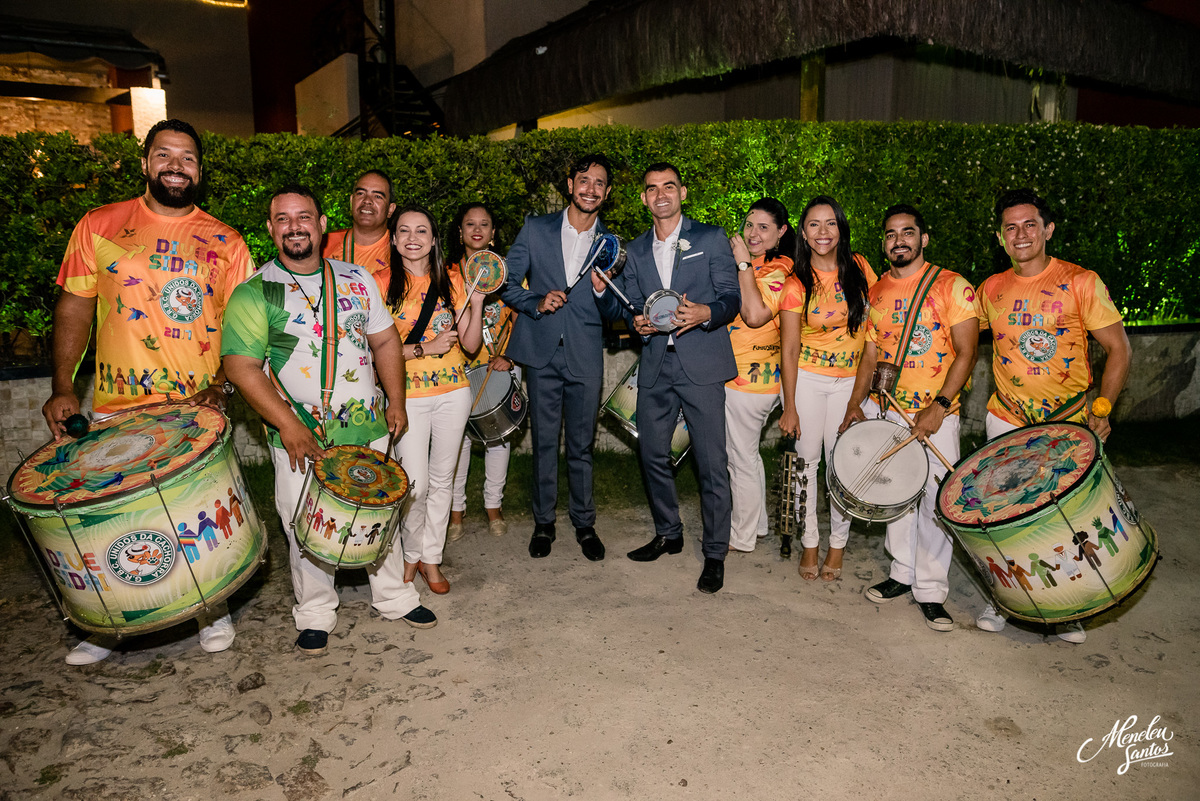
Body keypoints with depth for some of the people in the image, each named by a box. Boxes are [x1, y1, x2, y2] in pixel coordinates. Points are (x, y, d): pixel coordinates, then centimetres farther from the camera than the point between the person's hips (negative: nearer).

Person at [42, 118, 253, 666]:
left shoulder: (225, 242, 5)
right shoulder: (99, 227, 6)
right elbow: (74, 306, 7)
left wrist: (224, 382, -10)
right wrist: (62, 387, -2)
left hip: (201, 409, 0)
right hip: (118, 408, 1)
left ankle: (213, 611, 28)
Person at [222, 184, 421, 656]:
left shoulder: (356, 280, 7)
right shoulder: (254, 293, -5)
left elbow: (385, 341, 13)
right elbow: (241, 366, -12)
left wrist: (395, 401, 6)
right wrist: (288, 425, -18)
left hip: (368, 429, 3)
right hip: (301, 440, -3)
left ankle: (394, 597, 32)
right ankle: (315, 616, 25)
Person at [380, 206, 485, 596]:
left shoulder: (451, 281, 7)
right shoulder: (381, 283, -3)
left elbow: (470, 343, 5)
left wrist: (476, 301, -7)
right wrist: (424, 348, -14)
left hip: (453, 391, 3)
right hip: (406, 395, -3)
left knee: (442, 479, 10)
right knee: (416, 484, -6)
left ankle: (431, 558, 26)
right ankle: (412, 554, 21)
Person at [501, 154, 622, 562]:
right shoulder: (536, 229, 4)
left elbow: (613, 313, 7)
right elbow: (507, 283, 5)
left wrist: (602, 289, -15)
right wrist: (536, 303, -13)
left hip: (585, 356, 0)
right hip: (542, 351, 0)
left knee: (581, 445, 8)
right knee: (544, 441, 7)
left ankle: (584, 523, 23)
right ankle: (543, 523, 22)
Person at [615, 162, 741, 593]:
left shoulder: (711, 239, 3)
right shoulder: (635, 251, 15)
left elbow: (732, 297, -1)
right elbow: (632, 307, 16)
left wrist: (706, 312, -21)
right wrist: (637, 322, -7)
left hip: (702, 364, -4)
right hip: (655, 366, 5)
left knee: (712, 463, -3)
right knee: (652, 454, 12)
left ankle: (715, 553, 10)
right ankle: (668, 534, 32)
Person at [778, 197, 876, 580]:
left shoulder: (858, 267, -1)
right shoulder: (797, 285, -7)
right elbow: (790, 349, -7)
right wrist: (789, 407, -9)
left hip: (850, 380, 1)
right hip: (807, 379, -1)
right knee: (806, 459, 4)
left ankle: (838, 543, 18)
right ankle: (810, 542, 20)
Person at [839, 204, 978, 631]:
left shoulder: (952, 286, -4)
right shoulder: (876, 292, 10)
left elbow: (965, 352, -8)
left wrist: (939, 406, -17)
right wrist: (855, 404, 2)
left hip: (935, 415, -4)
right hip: (883, 411, 4)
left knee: (935, 500, -3)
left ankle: (931, 590, 9)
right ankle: (904, 572, 26)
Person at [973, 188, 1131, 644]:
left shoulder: (1081, 282, -8)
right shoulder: (991, 290, 2)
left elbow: (1119, 349, -7)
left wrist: (1102, 406, -18)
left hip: (1071, 423, -2)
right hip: (1007, 421, 2)